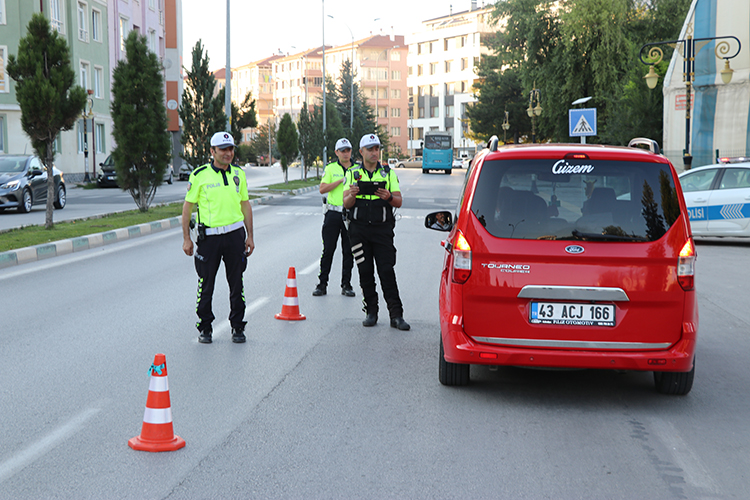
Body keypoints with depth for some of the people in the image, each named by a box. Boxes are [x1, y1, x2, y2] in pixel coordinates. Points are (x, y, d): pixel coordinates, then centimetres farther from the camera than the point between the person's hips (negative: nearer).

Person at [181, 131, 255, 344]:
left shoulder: (238, 174, 8)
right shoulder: (200, 175, -4)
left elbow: (245, 205, 14)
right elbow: (188, 206, 0)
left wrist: (250, 236, 10)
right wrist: (186, 238, -3)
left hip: (235, 234, 3)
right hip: (209, 236, -3)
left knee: (236, 283, 6)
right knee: (206, 283, 3)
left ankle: (237, 326, 17)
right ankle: (205, 327, 16)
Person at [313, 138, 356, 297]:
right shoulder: (330, 168, 4)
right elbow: (322, 189, -6)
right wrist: (341, 181, -14)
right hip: (333, 213, -1)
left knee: (348, 251, 4)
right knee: (328, 250, 0)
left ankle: (346, 285, 12)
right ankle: (322, 284, 6)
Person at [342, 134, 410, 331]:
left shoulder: (389, 173, 8)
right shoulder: (352, 173, 9)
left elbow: (399, 202, 2)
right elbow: (346, 204, 2)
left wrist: (388, 197, -20)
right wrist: (352, 195, -21)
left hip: (382, 228, -1)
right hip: (359, 229, 1)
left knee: (387, 271, -7)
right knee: (365, 272, 3)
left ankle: (396, 315, -6)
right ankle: (371, 312, 13)